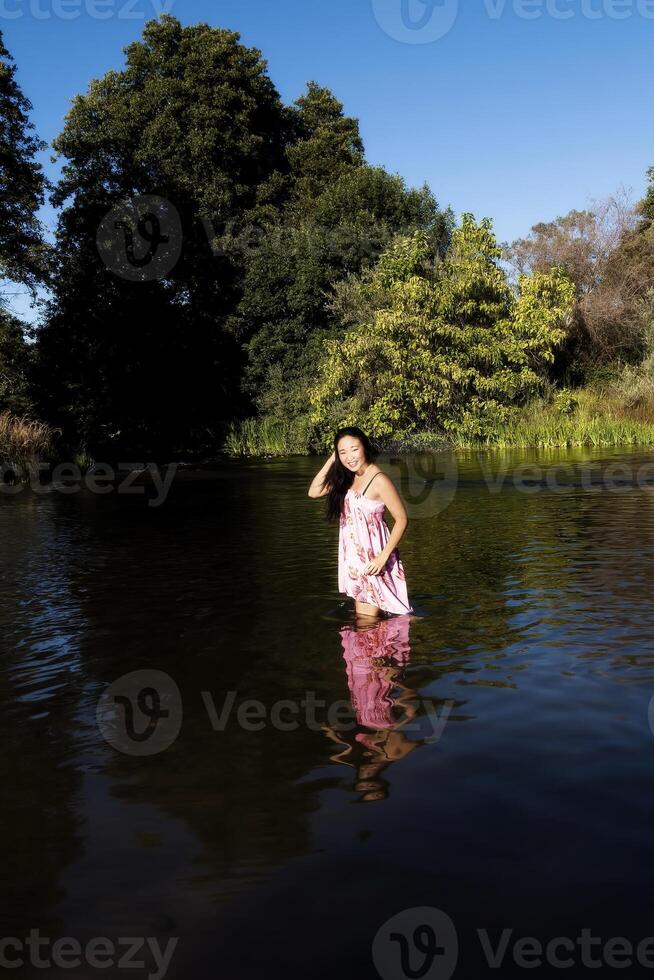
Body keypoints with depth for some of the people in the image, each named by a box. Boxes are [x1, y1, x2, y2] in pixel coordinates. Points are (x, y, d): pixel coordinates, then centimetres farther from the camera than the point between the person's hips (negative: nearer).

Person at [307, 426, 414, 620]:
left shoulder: (379, 480, -16)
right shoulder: (348, 478, 7)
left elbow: (401, 519, -15)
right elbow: (313, 492, 5)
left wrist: (384, 556, -21)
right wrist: (331, 461, -1)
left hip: (373, 557, -8)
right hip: (355, 556, 8)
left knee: (367, 620, -6)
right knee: (360, 619, 12)